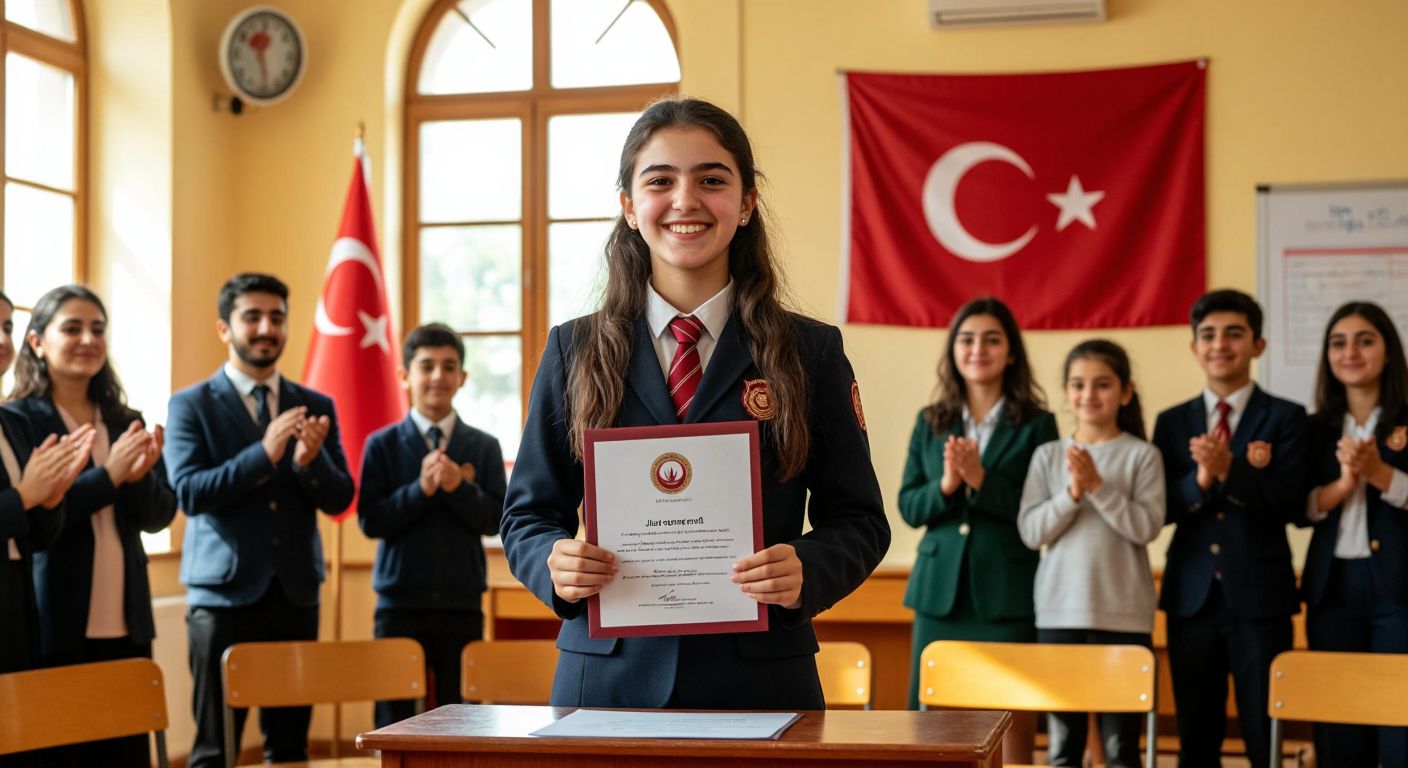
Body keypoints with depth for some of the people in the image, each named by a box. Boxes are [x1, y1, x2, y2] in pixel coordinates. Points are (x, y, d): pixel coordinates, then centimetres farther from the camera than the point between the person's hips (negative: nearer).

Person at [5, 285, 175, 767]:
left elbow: (159, 516, 8)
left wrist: (140, 476, -13)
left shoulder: (126, 422, 11)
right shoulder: (17, 420, -5)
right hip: (53, 626, -5)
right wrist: (107, 476, -21)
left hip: (125, 624, 5)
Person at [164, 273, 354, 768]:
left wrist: (310, 461, -18)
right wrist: (264, 454, -23)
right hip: (224, 594, -3)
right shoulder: (191, 405, 0)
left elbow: (340, 499, 4)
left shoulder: (316, 407, 9)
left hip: (295, 594, 3)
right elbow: (189, 493, -12)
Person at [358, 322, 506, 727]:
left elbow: (495, 520, -2)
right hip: (400, 604, -1)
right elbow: (370, 520, -6)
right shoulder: (382, 445, 2)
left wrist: (460, 489, -18)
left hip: (463, 604, 1)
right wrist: (421, 489, -18)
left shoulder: (484, 447, 5)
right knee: (394, 719, 5)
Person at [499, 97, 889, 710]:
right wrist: (554, 564, -13)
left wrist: (806, 572, -17)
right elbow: (527, 512, 9)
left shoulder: (812, 354, 3)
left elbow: (857, 520, 4)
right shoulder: (574, 353, 6)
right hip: (608, 676, 1)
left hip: (760, 681, 0)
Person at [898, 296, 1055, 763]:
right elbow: (909, 508, 7)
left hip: (1007, 593, -3)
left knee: (1012, 725, -1)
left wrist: (981, 480, -17)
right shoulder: (930, 421, 10)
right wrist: (945, 485, -13)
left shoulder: (1036, 424, 0)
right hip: (940, 589, 3)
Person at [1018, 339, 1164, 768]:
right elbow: (1030, 531, -1)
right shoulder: (1047, 456, 5)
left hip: (1124, 614, -2)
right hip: (1059, 610, 2)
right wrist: (1072, 493, -14)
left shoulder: (1142, 455, -2)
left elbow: (1146, 527, -10)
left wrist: (1098, 487, -17)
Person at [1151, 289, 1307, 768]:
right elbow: (1161, 508, 0)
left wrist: (1229, 470, -24)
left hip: (1260, 597, -3)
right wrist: (1201, 477, -19)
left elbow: (1291, 504, -11)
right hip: (1191, 596, 3)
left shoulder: (1286, 418, 0)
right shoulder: (1172, 422, 9)